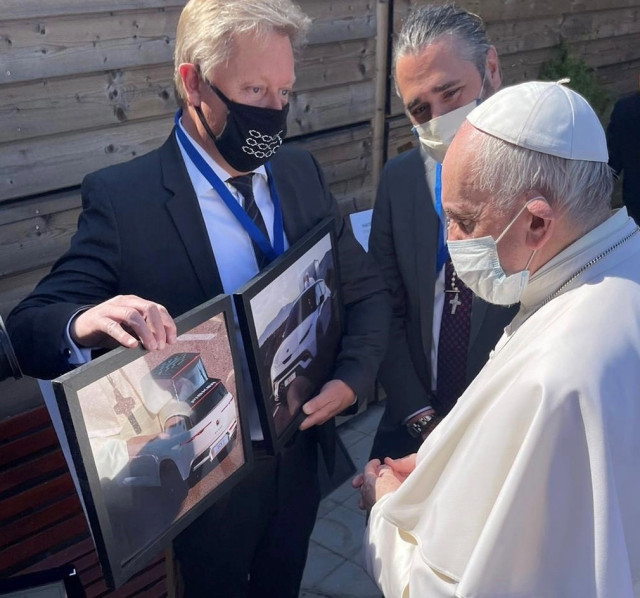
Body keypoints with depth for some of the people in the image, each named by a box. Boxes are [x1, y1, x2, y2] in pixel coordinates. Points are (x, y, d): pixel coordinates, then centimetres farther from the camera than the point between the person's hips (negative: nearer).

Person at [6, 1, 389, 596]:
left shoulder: (302, 173, -4)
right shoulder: (122, 198, -19)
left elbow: (366, 291, 4)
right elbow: (29, 328, -20)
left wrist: (351, 377, -14)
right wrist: (84, 322, -43)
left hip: (301, 456, 5)